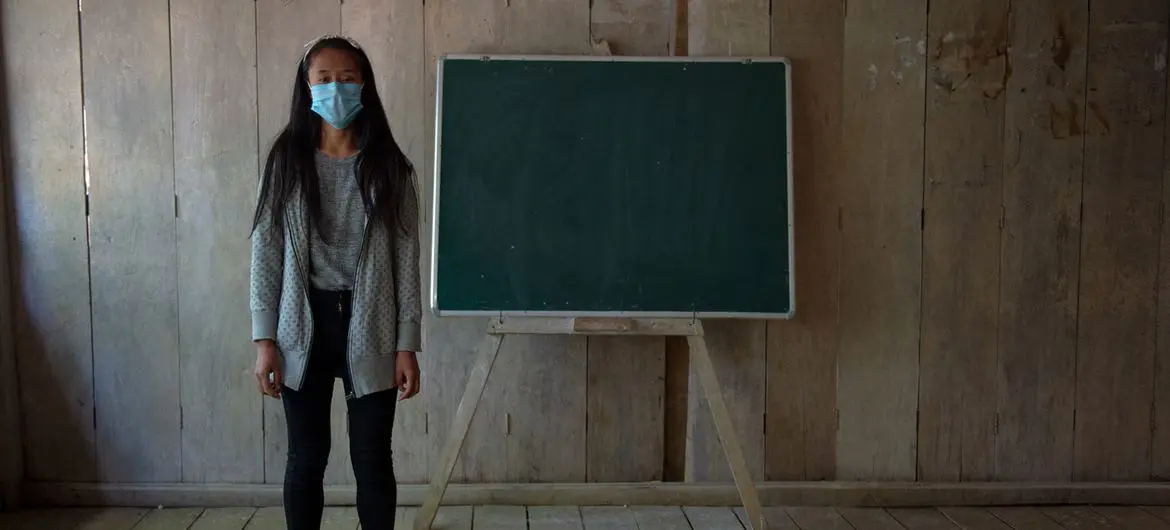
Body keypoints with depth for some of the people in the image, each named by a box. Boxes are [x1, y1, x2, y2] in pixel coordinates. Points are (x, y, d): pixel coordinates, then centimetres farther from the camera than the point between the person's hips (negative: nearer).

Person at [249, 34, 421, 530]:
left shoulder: (388, 167, 0)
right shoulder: (286, 161, 1)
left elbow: (406, 258, -1)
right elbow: (266, 250, 1)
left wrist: (407, 345, -5)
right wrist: (264, 339, -5)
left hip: (368, 327, 0)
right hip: (305, 325, 1)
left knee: (372, 459, 5)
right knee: (306, 457, 9)